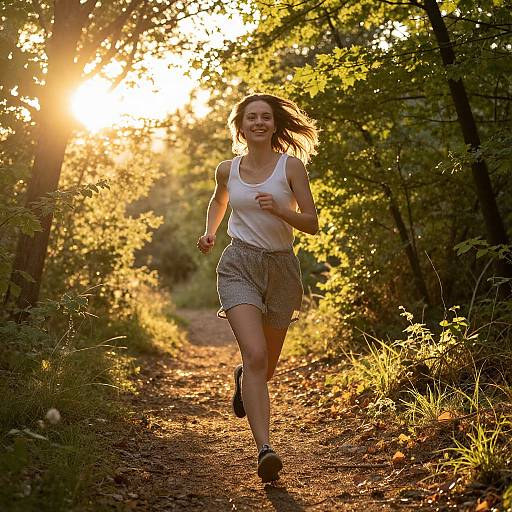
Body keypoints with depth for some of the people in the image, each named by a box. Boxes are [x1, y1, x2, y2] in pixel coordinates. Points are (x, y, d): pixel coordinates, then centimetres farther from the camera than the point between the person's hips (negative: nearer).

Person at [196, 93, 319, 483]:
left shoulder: (291, 165, -2)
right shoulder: (227, 170, 4)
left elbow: (312, 224, -5)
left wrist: (280, 210, -23)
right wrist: (210, 233, 11)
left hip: (281, 267, 1)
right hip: (240, 265, -1)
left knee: (267, 367, 13)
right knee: (255, 355, -22)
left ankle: (243, 378, 51)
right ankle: (265, 449, -24)